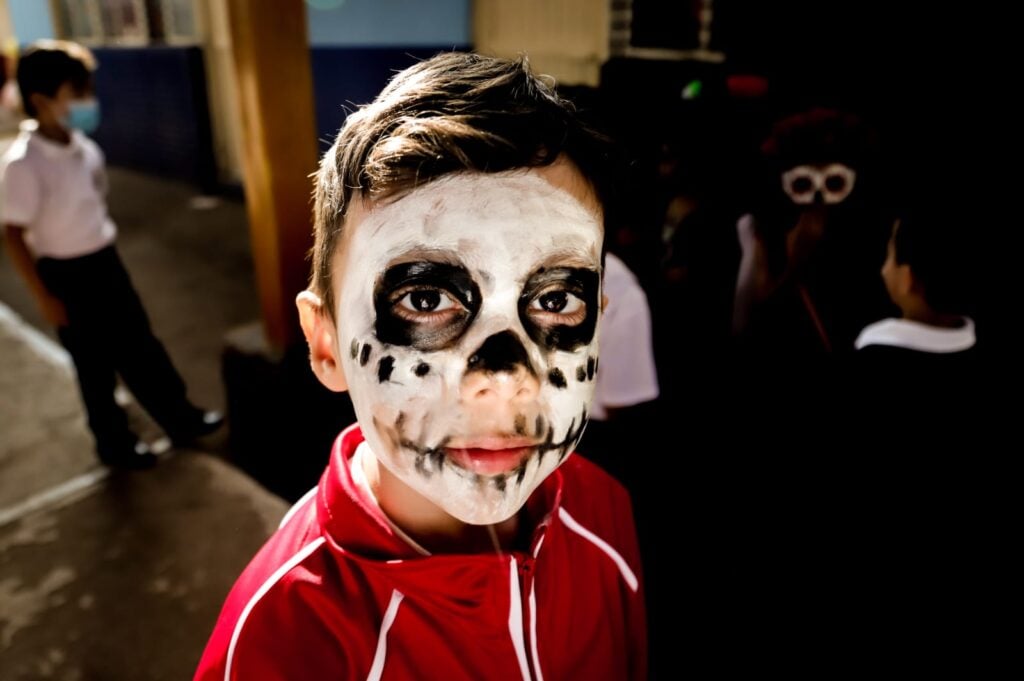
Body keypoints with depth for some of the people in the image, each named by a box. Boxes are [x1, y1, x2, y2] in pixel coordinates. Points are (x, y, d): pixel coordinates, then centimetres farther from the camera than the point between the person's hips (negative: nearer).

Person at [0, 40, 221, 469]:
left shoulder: (82, 146, -1)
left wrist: (105, 252, 18)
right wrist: (45, 297, -14)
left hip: (106, 261, 7)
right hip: (67, 275, -7)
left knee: (140, 345, 17)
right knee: (95, 364, 9)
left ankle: (180, 419, 32)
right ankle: (114, 443, 29)